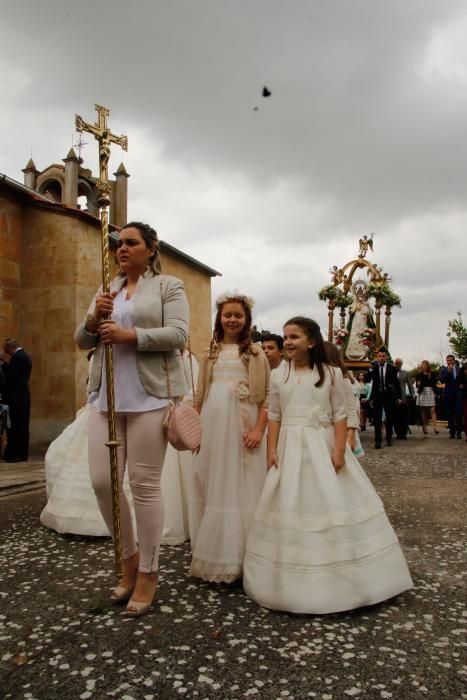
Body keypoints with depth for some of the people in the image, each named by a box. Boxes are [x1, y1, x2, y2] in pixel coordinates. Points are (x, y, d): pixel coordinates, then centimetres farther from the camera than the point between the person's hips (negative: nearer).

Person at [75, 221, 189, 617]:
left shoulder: (169, 286, 4)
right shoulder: (106, 291, 20)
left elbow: (178, 334, -10)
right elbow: (82, 342, 16)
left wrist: (130, 335, -20)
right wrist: (93, 320, -5)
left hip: (150, 396, -5)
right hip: (107, 397, 6)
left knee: (145, 483, -2)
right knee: (102, 480, 3)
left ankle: (149, 572, 15)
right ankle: (130, 557, 26)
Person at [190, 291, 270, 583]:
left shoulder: (255, 353, 2)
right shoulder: (210, 354, 13)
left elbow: (267, 396, -4)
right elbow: (200, 396, 13)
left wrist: (259, 429, -14)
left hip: (242, 426, -3)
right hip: (212, 426, 4)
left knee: (241, 489, 2)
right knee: (212, 488, 9)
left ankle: (241, 557, 14)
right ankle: (214, 555, 22)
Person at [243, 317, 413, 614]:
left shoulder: (331, 373, -2)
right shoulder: (278, 375, 5)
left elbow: (340, 415, -3)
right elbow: (274, 416, 6)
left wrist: (339, 451, -11)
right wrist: (272, 450, -2)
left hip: (323, 447, -2)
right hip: (290, 448, 2)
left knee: (332, 506, 1)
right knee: (291, 509, 4)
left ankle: (338, 576, 18)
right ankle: (294, 581, 19)